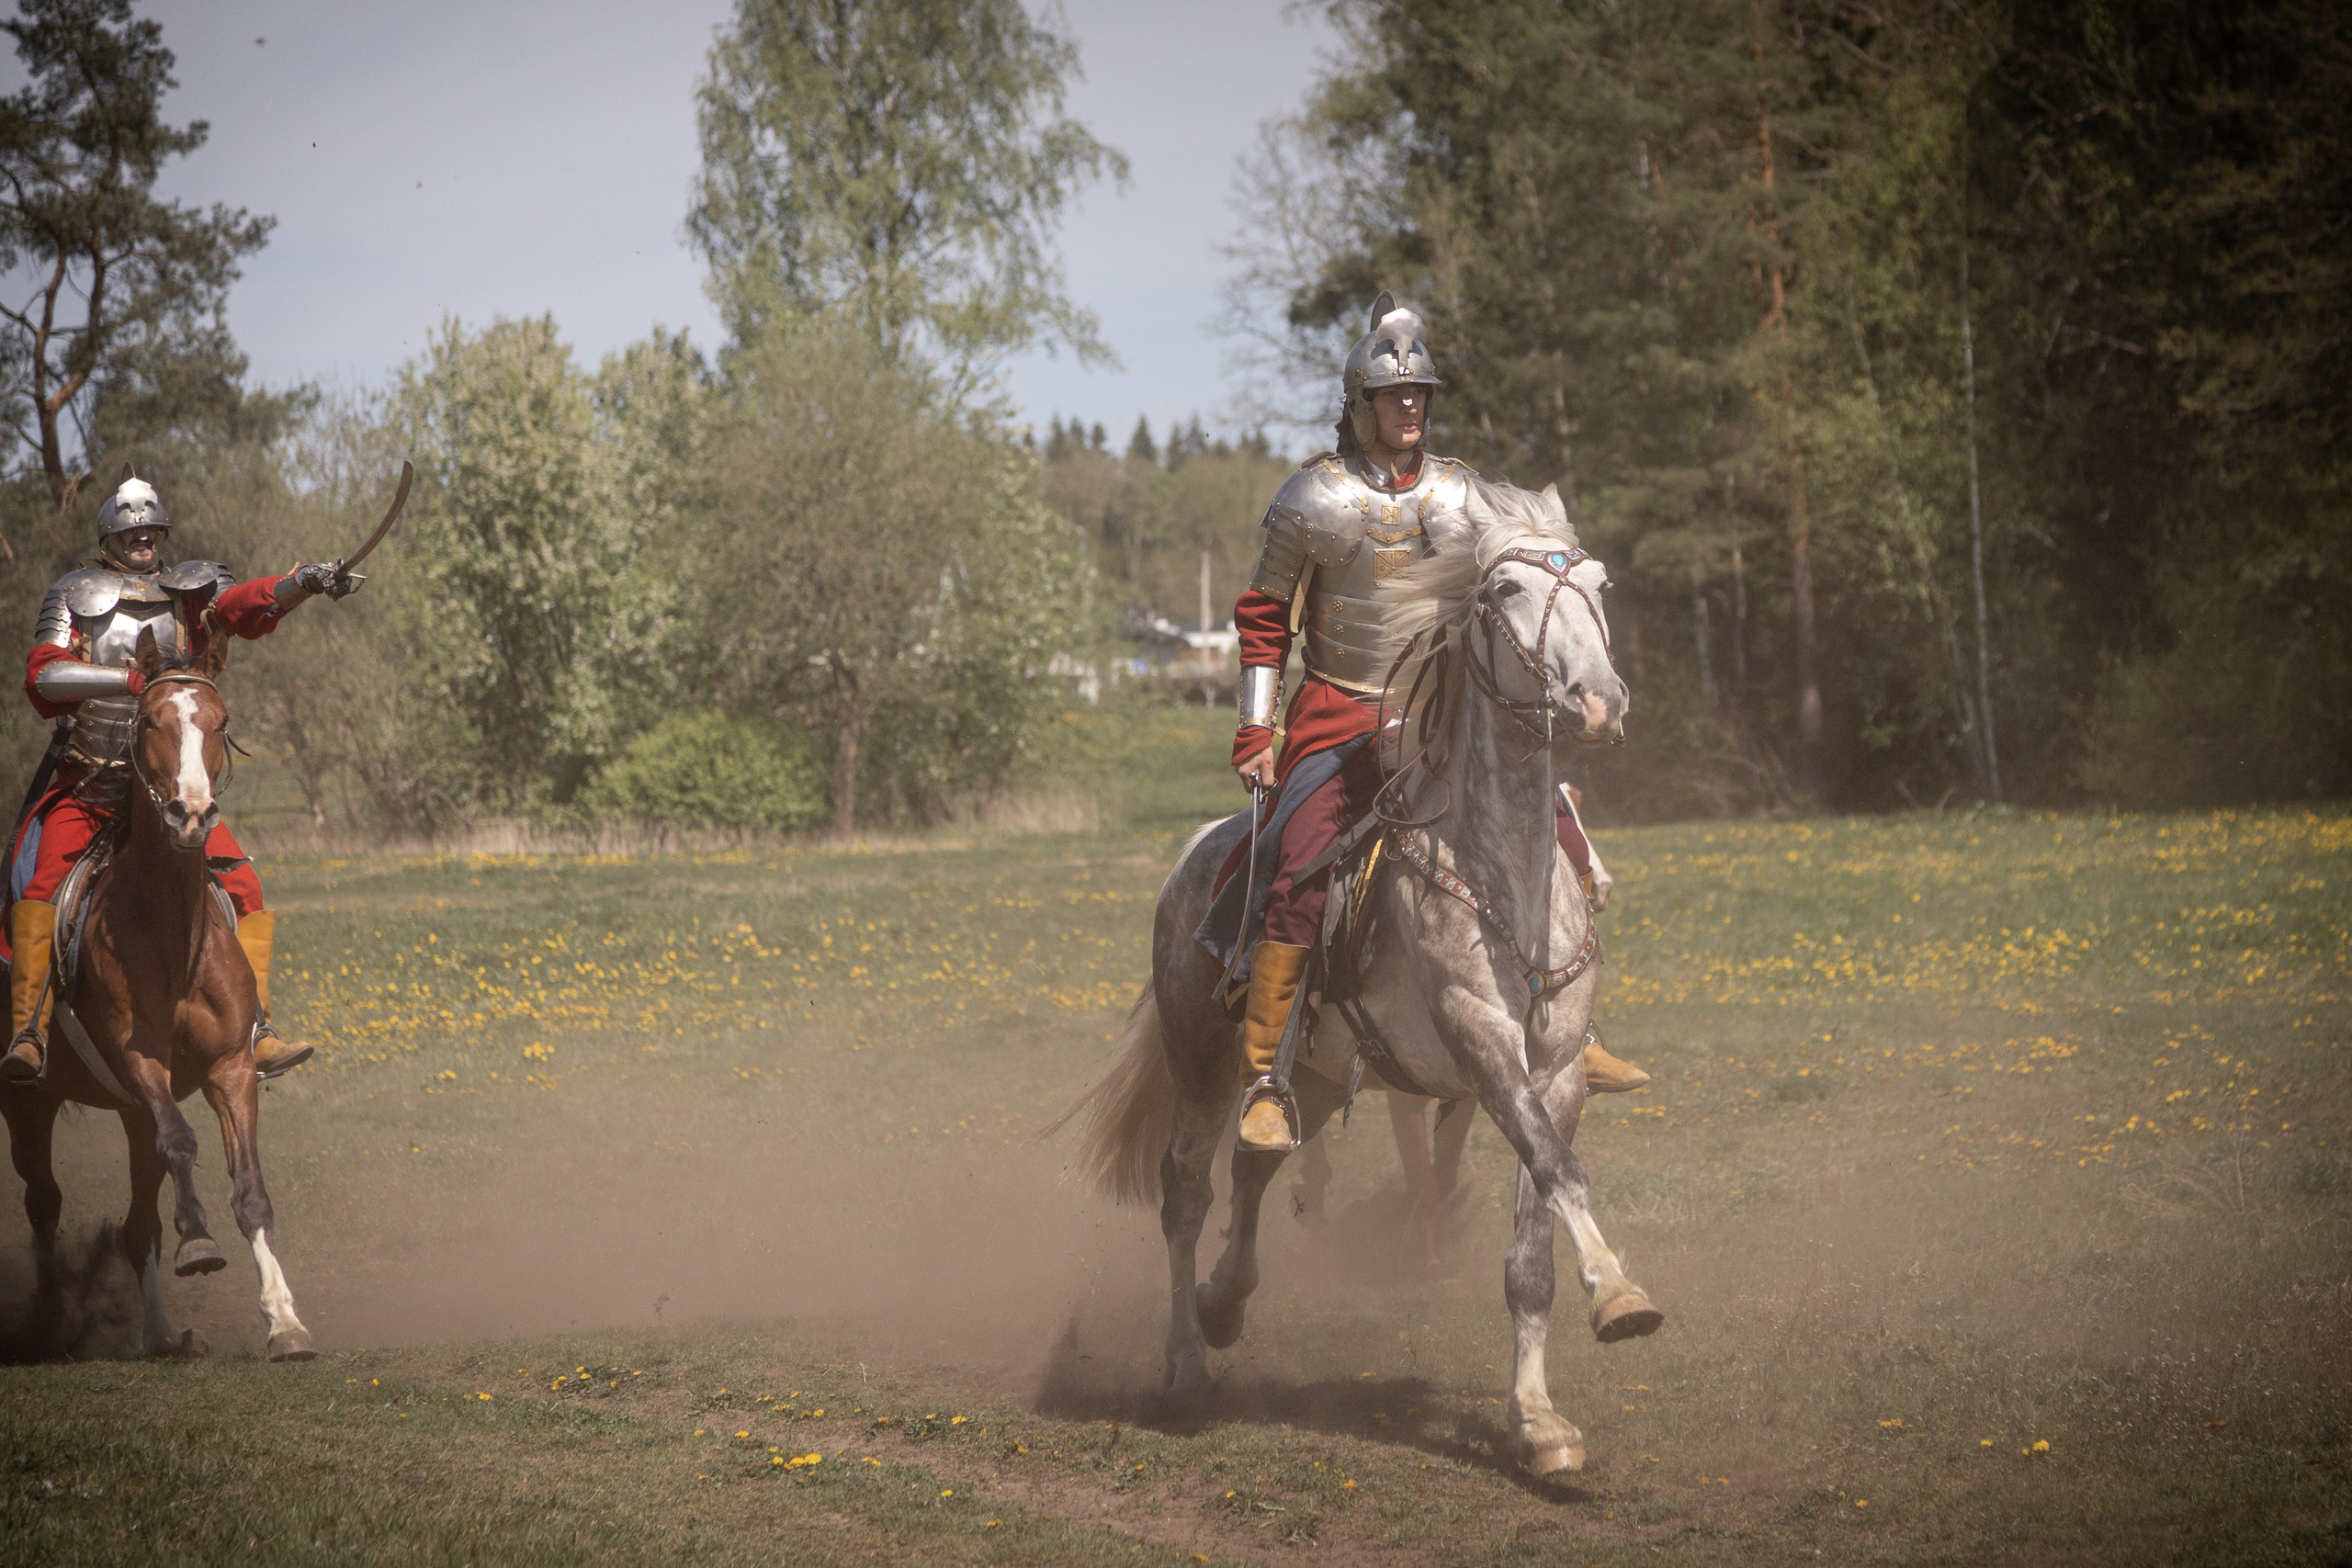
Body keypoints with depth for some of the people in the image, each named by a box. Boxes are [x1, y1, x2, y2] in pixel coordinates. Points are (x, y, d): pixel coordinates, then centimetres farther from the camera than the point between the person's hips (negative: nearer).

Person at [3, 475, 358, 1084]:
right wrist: (133, 676, -18)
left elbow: (249, 606, -9)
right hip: (86, 785, -2)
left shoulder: (192, 592, 11)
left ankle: (253, 1032, -8)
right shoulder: (79, 595, 7)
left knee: (244, 889, -11)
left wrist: (303, 583, -29)